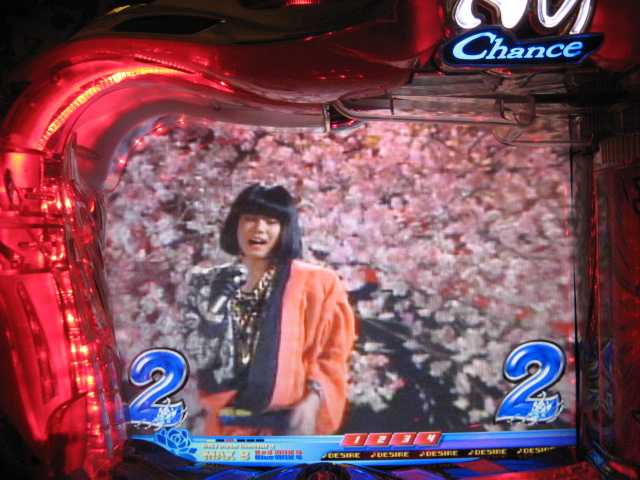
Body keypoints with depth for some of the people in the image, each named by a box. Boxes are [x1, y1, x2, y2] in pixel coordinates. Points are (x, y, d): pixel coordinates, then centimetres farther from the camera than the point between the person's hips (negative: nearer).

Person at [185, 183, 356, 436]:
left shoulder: (314, 283, 1)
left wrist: (312, 400, -18)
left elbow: (332, 354, -3)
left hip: (286, 427, -3)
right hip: (227, 429, 4)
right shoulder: (214, 285, 11)